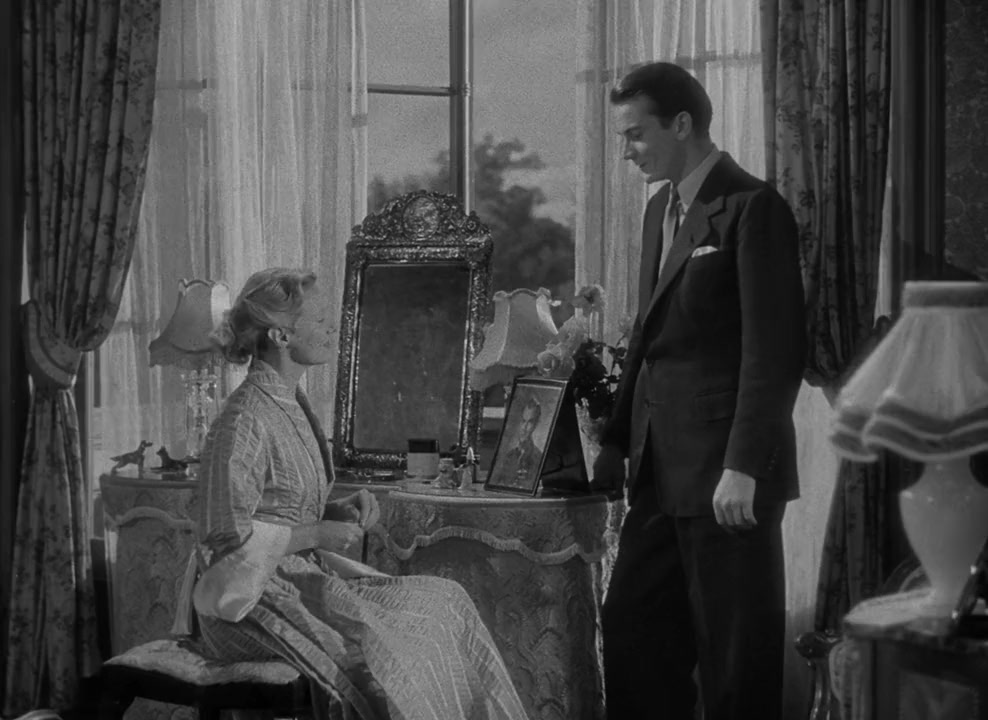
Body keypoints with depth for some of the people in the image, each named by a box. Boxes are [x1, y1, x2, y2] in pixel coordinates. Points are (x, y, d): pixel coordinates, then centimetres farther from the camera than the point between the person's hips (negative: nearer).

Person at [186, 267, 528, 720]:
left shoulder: (290, 404, 11)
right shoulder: (245, 420, -18)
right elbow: (229, 540, -20)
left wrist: (341, 510, 3)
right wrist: (321, 535, -16)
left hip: (304, 576, 9)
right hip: (256, 601, -9)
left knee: (443, 604, -4)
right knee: (378, 647, -26)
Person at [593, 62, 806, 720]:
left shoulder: (753, 209, -11)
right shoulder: (661, 210, 16)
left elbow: (776, 351, -16)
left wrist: (743, 467, -20)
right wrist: (617, 440, 17)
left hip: (726, 474, -8)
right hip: (663, 469, 9)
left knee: (736, 659, 1)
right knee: (632, 634, 11)